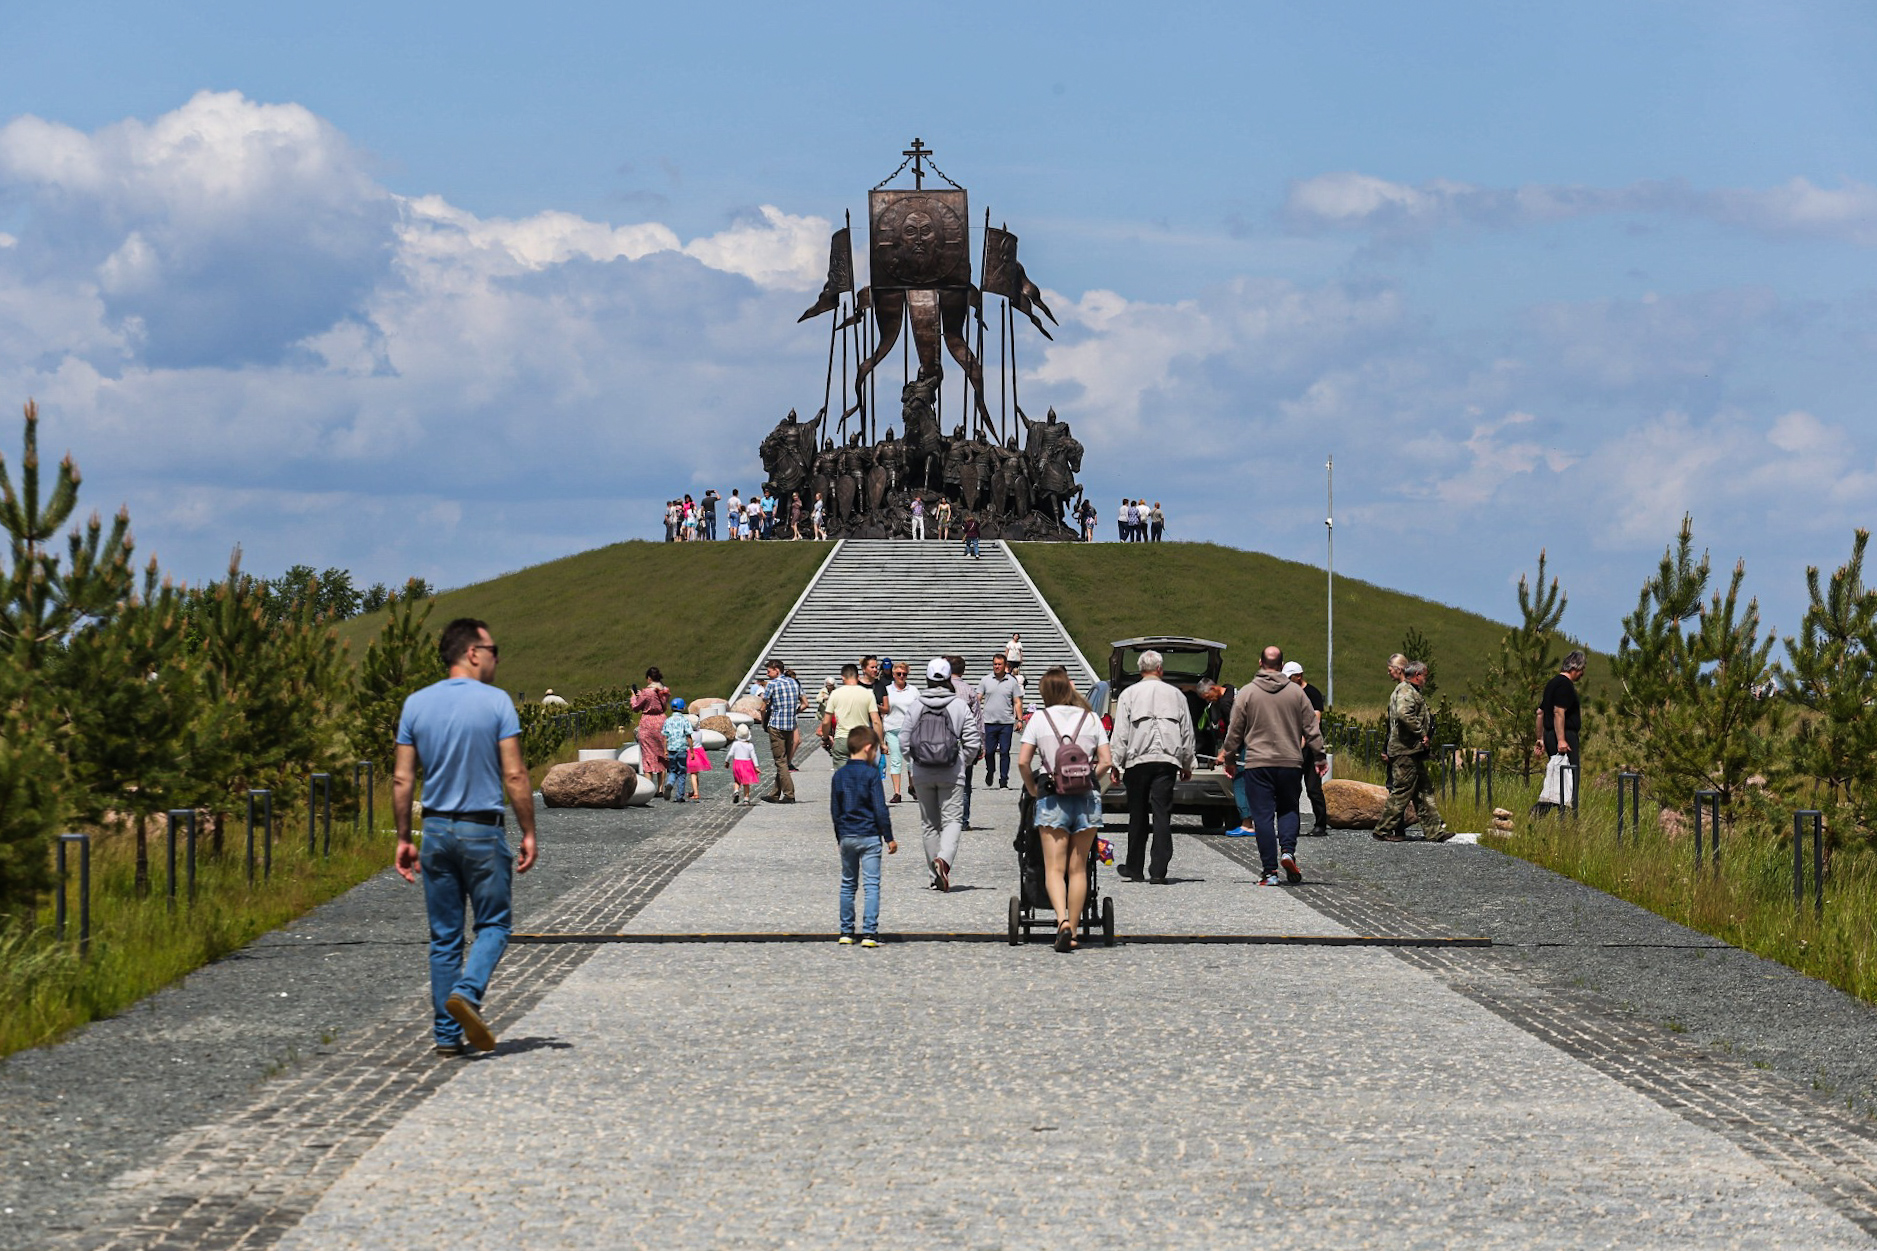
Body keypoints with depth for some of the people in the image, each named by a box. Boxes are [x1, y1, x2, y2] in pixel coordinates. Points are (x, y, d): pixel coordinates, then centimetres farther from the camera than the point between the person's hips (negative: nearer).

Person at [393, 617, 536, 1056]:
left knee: (444, 937, 9)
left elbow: (402, 780, 3)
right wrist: (528, 833, -3)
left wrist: (403, 839, 10)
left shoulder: (416, 704, 3)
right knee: (493, 925, 9)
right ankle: (467, 991, -16)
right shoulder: (496, 703, -8)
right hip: (483, 831, -4)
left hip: (436, 830, 4)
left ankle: (447, 1034, 8)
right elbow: (515, 776, -11)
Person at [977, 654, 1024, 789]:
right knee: (989, 752, 3)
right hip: (990, 722, 1)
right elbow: (978, 699, 7)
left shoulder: (1012, 682, 6)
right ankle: (989, 776, 25)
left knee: (1005, 752, -2)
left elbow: (1017, 702, 7)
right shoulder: (985, 680, 6)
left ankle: (1003, 781, 2)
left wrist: (1019, 720, 0)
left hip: (1007, 723, -1)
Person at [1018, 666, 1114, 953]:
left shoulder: (1039, 719, 2)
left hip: (1052, 799, -2)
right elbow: (1106, 762, 1)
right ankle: (1072, 931, 9)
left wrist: (1032, 789, 10)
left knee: (1054, 869, -3)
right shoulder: (1091, 719, 6)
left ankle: (1062, 921, -26)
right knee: (1078, 869, 9)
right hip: (1088, 799, 2)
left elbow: (1023, 761, -5)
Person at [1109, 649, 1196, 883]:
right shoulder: (1175, 695, 10)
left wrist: (1115, 763, 4)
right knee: (1162, 815, -3)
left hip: (1138, 759, -1)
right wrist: (1187, 764, 22)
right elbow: (1187, 732, 14)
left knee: (1137, 815, 9)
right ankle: (1158, 871, -10)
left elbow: (1120, 732, 0)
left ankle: (1134, 868, 16)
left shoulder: (1129, 694, 4)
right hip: (1167, 760, 1)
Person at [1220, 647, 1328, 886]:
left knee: (1263, 816, 1)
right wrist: (1320, 756, 14)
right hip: (1291, 763, 1)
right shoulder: (1296, 692, 3)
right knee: (1288, 809, 16)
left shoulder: (1247, 693, -1)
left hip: (1258, 763, -1)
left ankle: (1270, 871, -3)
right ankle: (1287, 851, -9)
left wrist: (1229, 759, 15)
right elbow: (1311, 728, 5)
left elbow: (1235, 732, 3)